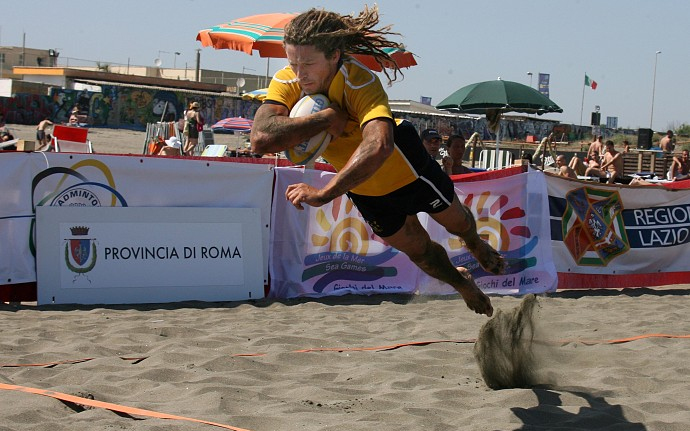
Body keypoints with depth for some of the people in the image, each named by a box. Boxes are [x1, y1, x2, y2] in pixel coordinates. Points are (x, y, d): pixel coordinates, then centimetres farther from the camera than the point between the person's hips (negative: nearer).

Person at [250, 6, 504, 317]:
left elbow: (379, 146, -60)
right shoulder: (286, 83, -28)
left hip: (402, 164, -4)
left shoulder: (361, 83, -41)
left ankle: (477, 245, 61)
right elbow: (261, 139, -45)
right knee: (416, 249, 22)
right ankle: (463, 284, 53)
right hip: (363, 188, 4)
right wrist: (326, 117, -46)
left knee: (455, 220, 23)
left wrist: (325, 193, -64)